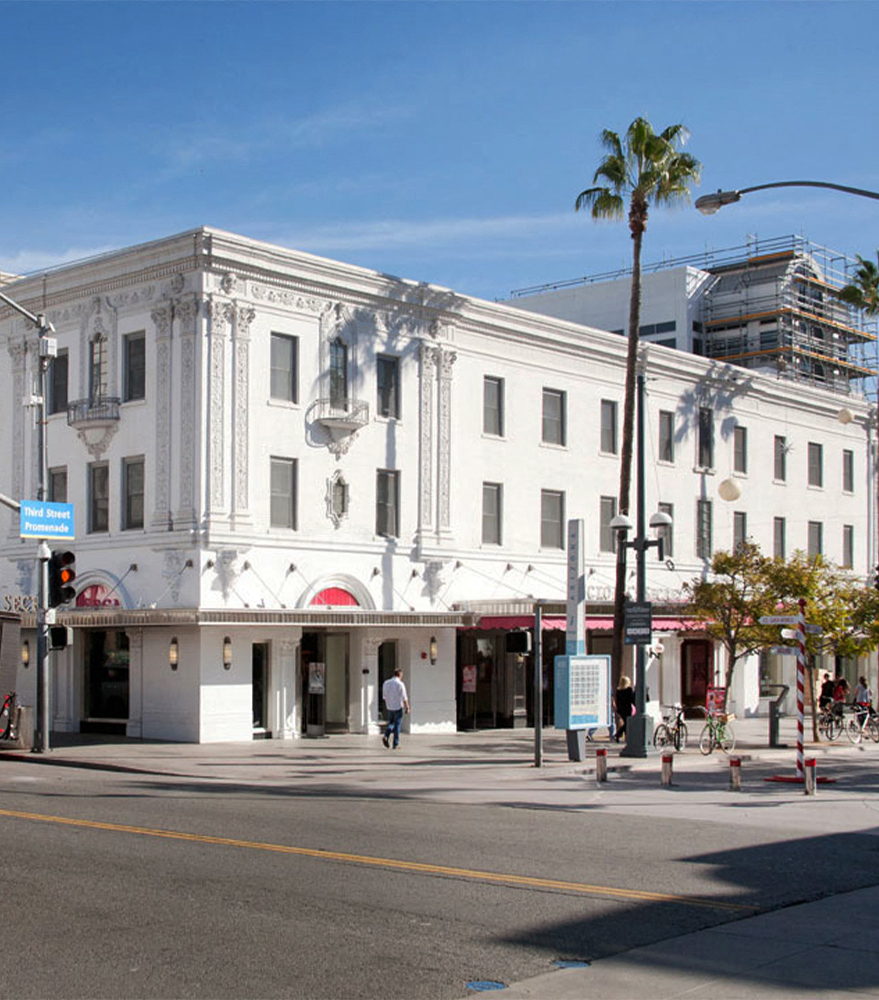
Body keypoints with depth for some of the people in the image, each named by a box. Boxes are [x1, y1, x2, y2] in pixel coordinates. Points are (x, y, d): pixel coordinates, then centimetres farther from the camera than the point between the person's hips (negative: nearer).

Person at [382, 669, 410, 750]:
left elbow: (384, 696, 10)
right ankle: (395, 745, 5)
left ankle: (386, 736, -6)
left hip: (389, 707, 5)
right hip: (398, 707, -4)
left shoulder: (386, 683, 4)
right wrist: (407, 708, -5)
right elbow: (404, 698, -13)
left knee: (391, 723, 19)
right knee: (397, 725, 3)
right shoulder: (400, 684, -13)